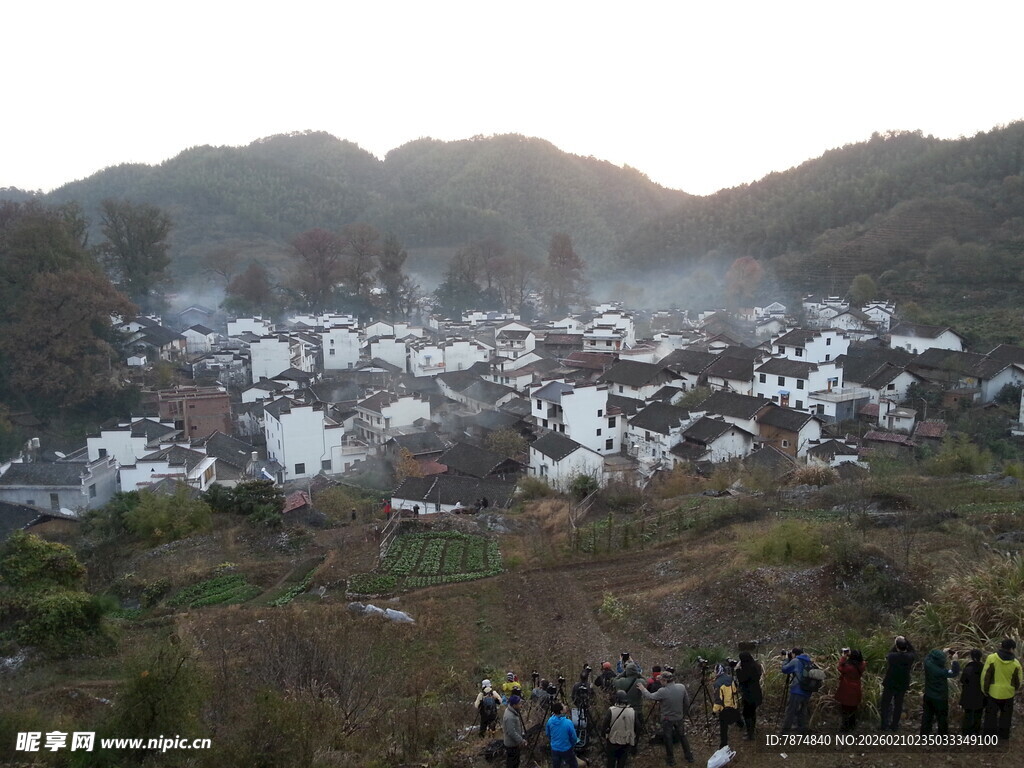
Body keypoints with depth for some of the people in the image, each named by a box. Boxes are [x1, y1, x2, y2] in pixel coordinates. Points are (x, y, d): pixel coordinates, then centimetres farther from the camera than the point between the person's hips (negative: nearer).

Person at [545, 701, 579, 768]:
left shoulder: (550, 721, -16)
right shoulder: (568, 722, -29)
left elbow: (548, 734, 2)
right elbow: (574, 738, -15)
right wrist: (572, 746, 7)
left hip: (554, 749, 4)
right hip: (566, 749, -4)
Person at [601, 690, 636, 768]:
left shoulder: (611, 711, -19)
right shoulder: (633, 712, -11)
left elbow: (604, 726, -14)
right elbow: (636, 728, -1)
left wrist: (603, 735, 6)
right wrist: (634, 741, 15)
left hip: (613, 741, -2)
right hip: (627, 742, 2)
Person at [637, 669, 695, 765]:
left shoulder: (663, 691, -27)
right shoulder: (682, 687, -14)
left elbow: (650, 697, -15)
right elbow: (687, 703, -2)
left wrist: (642, 688, 1)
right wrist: (684, 714, 13)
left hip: (667, 719, -4)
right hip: (679, 718, 4)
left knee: (668, 739, 14)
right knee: (682, 736, 23)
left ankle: (670, 760, 27)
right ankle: (689, 757, 35)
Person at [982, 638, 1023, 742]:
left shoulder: (991, 658, -16)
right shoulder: (1015, 663, -12)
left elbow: (985, 676, -12)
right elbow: (1018, 680, 2)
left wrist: (984, 689, 1)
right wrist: (1016, 690, 22)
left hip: (993, 692, -1)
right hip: (1008, 694, 1)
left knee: (991, 714, 14)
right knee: (1005, 715, 20)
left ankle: (989, 735, 21)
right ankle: (1003, 735, 29)